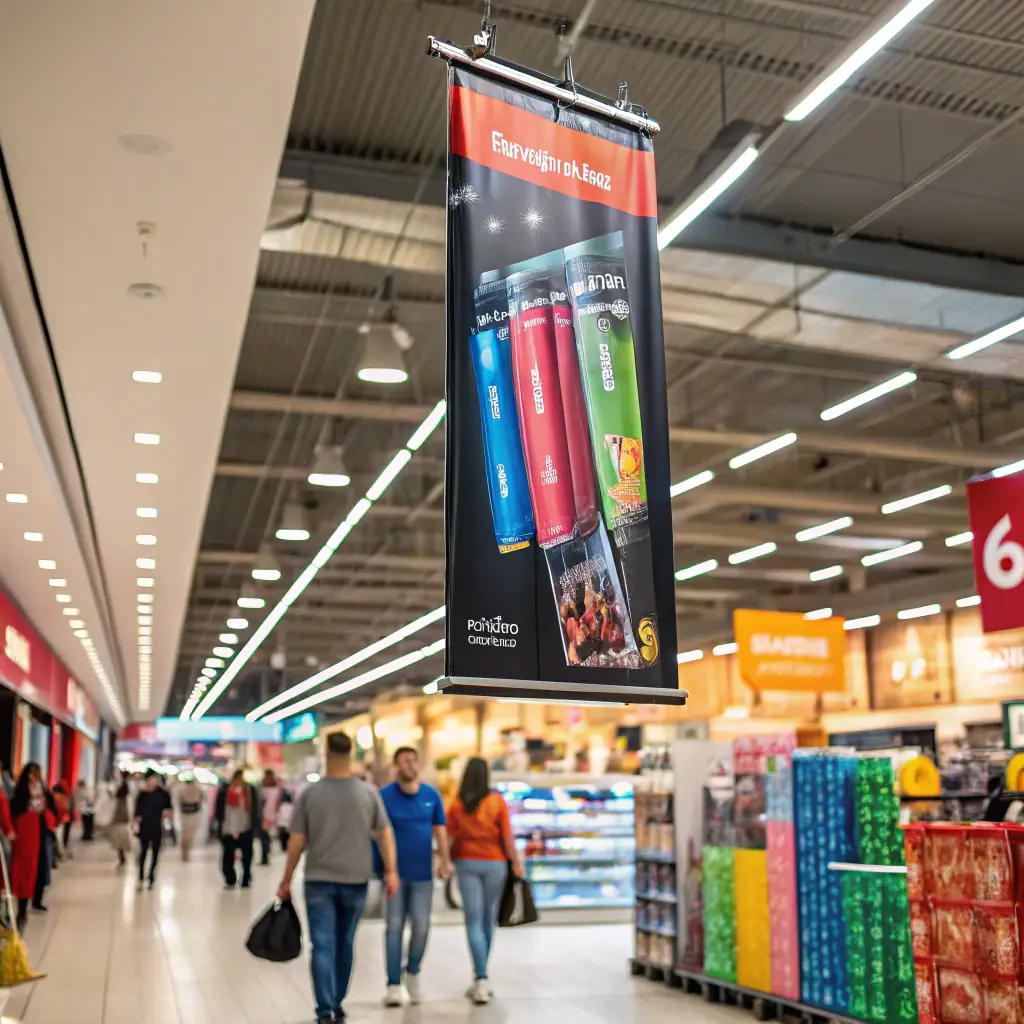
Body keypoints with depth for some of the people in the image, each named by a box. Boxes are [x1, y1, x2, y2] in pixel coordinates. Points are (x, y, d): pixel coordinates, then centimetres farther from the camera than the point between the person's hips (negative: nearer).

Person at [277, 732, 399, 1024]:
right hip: (355, 880, 2)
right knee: (344, 944, 16)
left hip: (319, 880, -2)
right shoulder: (368, 792, -2)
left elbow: (297, 841, -4)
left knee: (323, 946, 0)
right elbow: (384, 833, -4)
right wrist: (391, 871, 1)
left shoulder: (310, 793, -5)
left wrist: (286, 881, 4)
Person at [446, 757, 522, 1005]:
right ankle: (480, 977, 24)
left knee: (474, 921, 0)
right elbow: (507, 836, -6)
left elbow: (449, 836, -4)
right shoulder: (497, 801, -5)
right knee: (488, 919, 14)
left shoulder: (457, 804, -4)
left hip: (467, 863, 0)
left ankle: (482, 978, -11)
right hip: (494, 863, 1)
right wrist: (516, 863, 2)